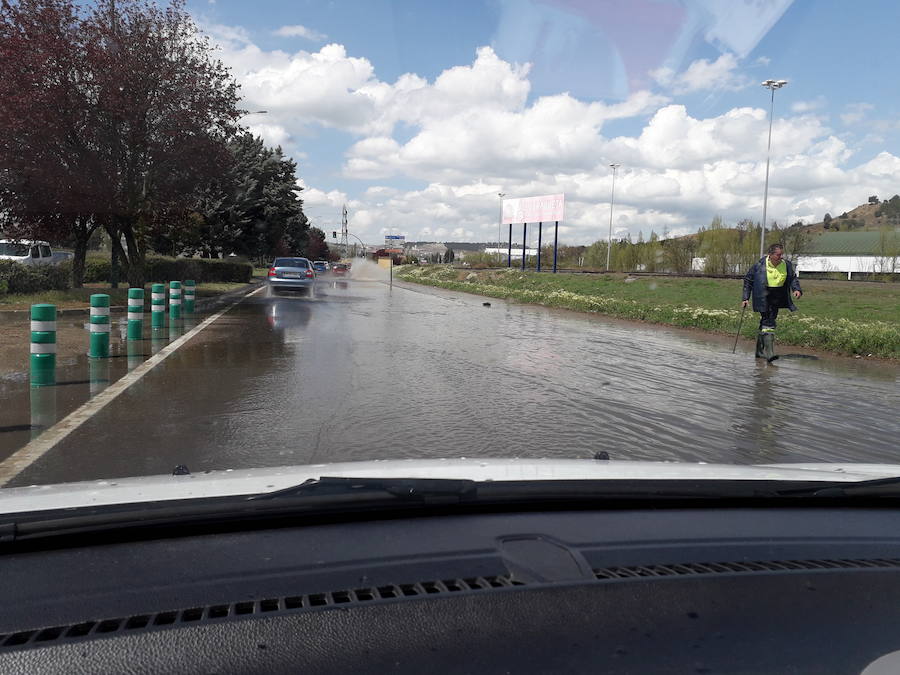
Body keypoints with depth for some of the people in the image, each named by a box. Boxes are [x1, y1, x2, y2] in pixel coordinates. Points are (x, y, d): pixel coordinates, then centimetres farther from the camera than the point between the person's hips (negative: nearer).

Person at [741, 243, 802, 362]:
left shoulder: (787, 265, 2)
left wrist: (796, 289, -4)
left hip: (778, 298, 5)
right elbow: (748, 279, 0)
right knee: (768, 324, -14)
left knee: (766, 322, 13)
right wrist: (745, 298, -2)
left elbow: (793, 278, 16)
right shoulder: (760, 265, -9)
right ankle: (769, 354, -17)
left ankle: (760, 351, 26)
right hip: (764, 298, -5)